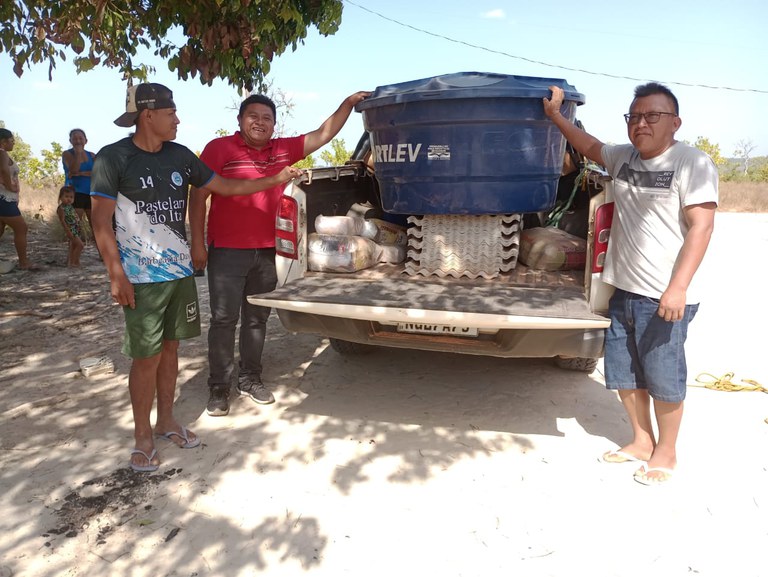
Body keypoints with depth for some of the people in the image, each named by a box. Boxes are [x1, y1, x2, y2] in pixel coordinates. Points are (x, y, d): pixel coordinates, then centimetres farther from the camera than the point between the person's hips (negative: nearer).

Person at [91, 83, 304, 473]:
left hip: (180, 270, 5)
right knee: (147, 356, -1)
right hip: (141, 277, -5)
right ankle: (142, 437, 16)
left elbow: (225, 187, 14)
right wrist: (116, 275, -14)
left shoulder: (180, 156, 7)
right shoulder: (113, 158, -7)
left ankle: (166, 421, 29)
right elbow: (101, 222, -8)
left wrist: (275, 180, 9)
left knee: (170, 347, 13)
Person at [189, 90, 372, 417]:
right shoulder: (219, 149, -4)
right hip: (227, 251, -4)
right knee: (224, 319, 1)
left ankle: (249, 379, 28)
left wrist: (348, 104, 6)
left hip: (267, 251, 5)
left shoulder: (284, 150, 8)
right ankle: (218, 389, 14)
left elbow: (323, 135, 14)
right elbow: (198, 198, -4)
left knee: (257, 318, 13)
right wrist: (197, 244, -8)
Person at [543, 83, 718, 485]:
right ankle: (642, 441, 35)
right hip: (622, 290, 7)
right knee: (623, 374, 15)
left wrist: (678, 287, -23)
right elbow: (590, 146, 30)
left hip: (664, 298, -7)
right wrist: (555, 115, 28)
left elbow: (701, 226, -15)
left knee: (663, 379, 6)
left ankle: (666, 452, 27)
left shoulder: (692, 163, -9)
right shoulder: (624, 158, 10)